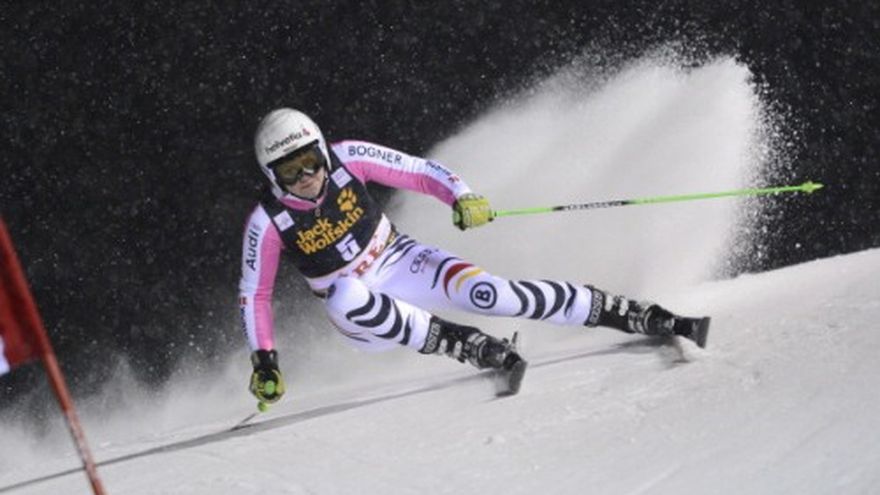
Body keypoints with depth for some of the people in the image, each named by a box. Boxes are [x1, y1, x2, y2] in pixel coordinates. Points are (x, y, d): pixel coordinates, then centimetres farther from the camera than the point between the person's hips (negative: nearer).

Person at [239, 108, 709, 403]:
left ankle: (647, 317, -22)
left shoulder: (347, 158, -15)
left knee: (479, 290, -26)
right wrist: (264, 362, -10)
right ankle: (475, 347, -31)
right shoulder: (268, 222, -16)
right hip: (361, 315, -1)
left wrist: (462, 196, -27)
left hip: (400, 263, 1)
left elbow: (419, 171, -9)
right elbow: (254, 294, -6)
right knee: (344, 298, -38)